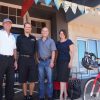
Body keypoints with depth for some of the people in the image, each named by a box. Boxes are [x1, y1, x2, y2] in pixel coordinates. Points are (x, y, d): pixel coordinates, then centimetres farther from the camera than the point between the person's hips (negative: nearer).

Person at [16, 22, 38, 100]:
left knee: (33, 79, 1)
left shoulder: (33, 38, 14)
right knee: (23, 79, 4)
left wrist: (33, 56, 11)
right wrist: (17, 59, 4)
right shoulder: (20, 37, 6)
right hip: (22, 59, -2)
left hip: (31, 59, 2)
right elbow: (17, 49, 6)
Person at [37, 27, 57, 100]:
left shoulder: (51, 41, 4)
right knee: (41, 80, 6)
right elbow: (37, 51, 15)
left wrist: (52, 61, -11)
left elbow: (53, 52, -2)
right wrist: (37, 59, 5)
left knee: (50, 80, -2)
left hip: (48, 61, -3)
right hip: (41, 61, 3)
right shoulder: (39, 41, 13)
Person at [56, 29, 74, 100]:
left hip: (66, 61, -5)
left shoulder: (69, 41, 0)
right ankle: (65, 94, 16)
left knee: (62, 78, -12)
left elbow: (72, 52, -6)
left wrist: (71, 61, -15)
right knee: (62, 78, 7)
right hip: (59, 61, 5)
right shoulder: (58, 43, 14)